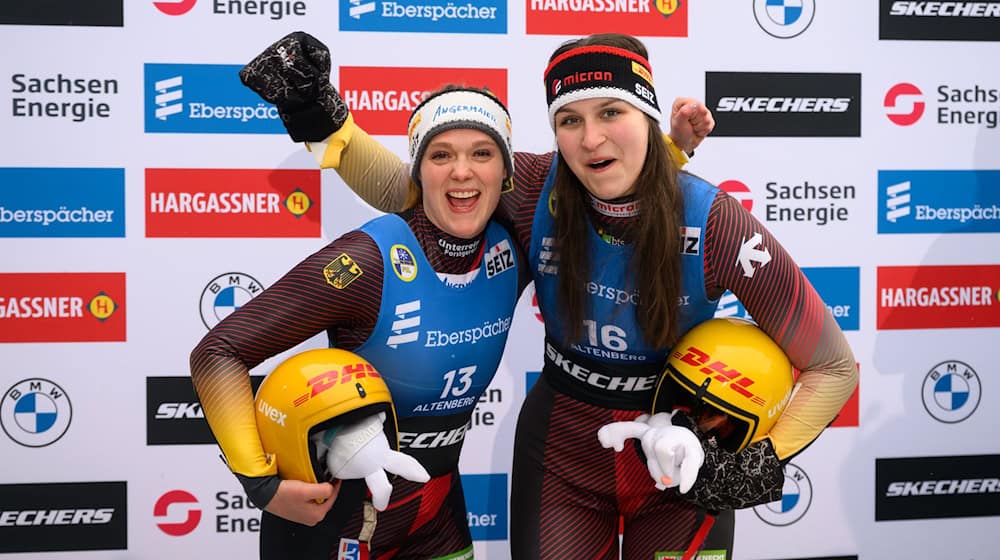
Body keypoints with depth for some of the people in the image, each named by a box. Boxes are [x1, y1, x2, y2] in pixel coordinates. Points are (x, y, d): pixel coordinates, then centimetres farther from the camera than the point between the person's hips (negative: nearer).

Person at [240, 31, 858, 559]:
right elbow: (402, 187, -2)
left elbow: (833, 367, -14)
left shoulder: (715, 223, -24)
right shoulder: (538, 191, -18)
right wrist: (326, 125, -16)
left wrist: (764, 464, -20)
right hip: (563, 457, 2)